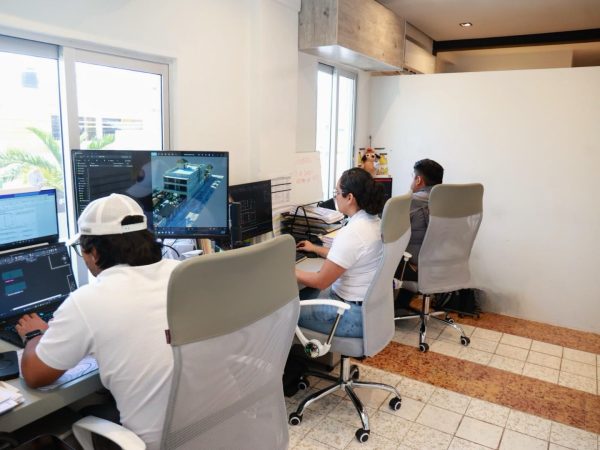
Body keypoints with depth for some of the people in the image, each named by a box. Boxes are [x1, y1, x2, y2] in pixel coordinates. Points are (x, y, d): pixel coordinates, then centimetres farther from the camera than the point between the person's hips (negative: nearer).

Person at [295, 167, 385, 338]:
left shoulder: (351, 233, -28)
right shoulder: (373, 221, 0)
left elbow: (320, 281, -20)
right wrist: (315, 249, 27)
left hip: (355, 315, -9)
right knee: (304, 296, 23)